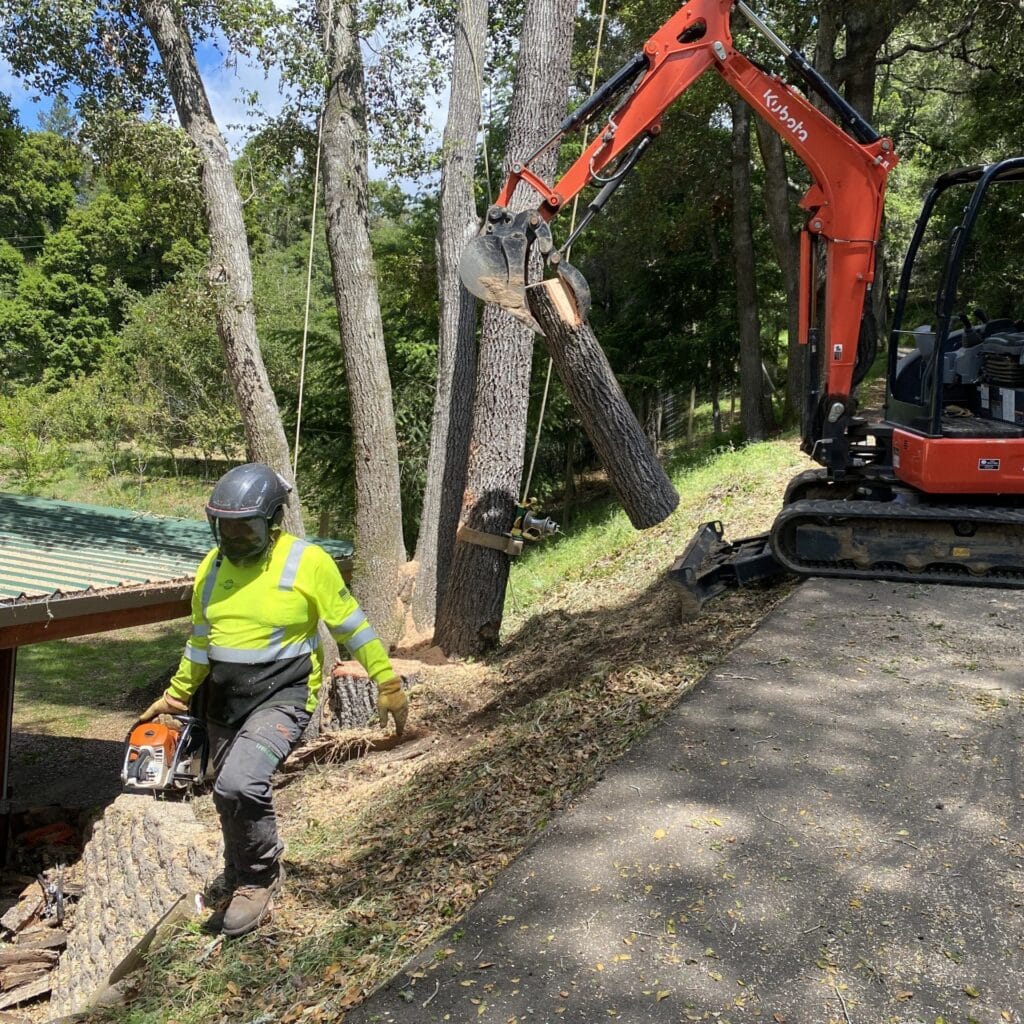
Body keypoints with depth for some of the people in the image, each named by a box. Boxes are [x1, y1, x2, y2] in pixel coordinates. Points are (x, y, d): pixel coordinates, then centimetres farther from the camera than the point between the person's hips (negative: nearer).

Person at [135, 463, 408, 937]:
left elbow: (352, 627, -6)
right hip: (224, 704, 7)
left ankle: (260, 877, 1)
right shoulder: (211, 566, 3)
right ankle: (245, 891, 42)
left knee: (237, 786, -27)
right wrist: (174, 696, 21)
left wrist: (388, 683, -5)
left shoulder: (307, 562, -14)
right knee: (236, 805, 17)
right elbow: (200, 640, 16)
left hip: (282, 699, -6)